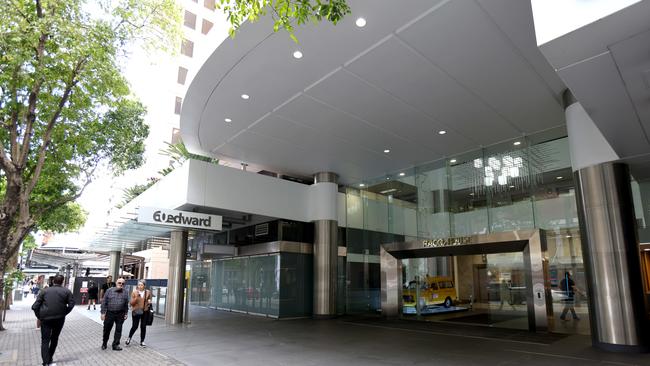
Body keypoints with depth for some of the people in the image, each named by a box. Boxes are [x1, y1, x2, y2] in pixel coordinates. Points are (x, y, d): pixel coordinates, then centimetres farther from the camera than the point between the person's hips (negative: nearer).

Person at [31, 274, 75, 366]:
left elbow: (35, 306, -4)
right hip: (59, 318, 1)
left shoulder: (44, 291, 2)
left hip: (45, 319, -1)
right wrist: (64, 313, 4)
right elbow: (71, 304, -8)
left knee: (45, 341, 3)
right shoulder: (66, 291, 1)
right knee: (54, 339, 19)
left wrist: (40, 317, 6)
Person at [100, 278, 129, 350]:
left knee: (118, 330, 5)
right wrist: (103, 313, -6)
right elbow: (104, 302, -2)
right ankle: (104, 343, 31)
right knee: (106, 329, 11)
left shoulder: (125, 293, 4)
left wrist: (126, 313, 6)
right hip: (110, 313, -1)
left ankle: (115, 345, 16)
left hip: (120, 314, 1)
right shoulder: (109, 291, -2)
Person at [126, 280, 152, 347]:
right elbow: (132, 303, -5)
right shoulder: (134, 292, -4)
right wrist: (136, 297, -20)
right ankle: (129, 338, 30)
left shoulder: (148, 292, 1)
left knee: (143, 326, 5)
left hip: (145, 311, 2)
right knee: (134, 326, 2)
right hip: (136, 311, -1)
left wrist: (149, 302, -6)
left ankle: (142, 341, 18)